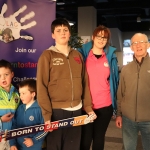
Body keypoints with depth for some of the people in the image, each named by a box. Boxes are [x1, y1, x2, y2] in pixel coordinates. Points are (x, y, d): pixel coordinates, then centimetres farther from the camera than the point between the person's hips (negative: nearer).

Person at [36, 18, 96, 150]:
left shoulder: (77, 55, 10)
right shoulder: (47, 55, -4)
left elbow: (85, 83, 11)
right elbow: (42, 86, -9)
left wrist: (88, 107, 7)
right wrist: (46, 114, -14)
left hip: (76, 110, 4)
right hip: (56, 111, -4)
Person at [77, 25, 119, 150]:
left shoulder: (111, 56, 5)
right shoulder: (82, 53, -1)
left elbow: (114, 79, 10)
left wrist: (115, 104, 8)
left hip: (105, 105, 2)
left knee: (99, 139, 13)